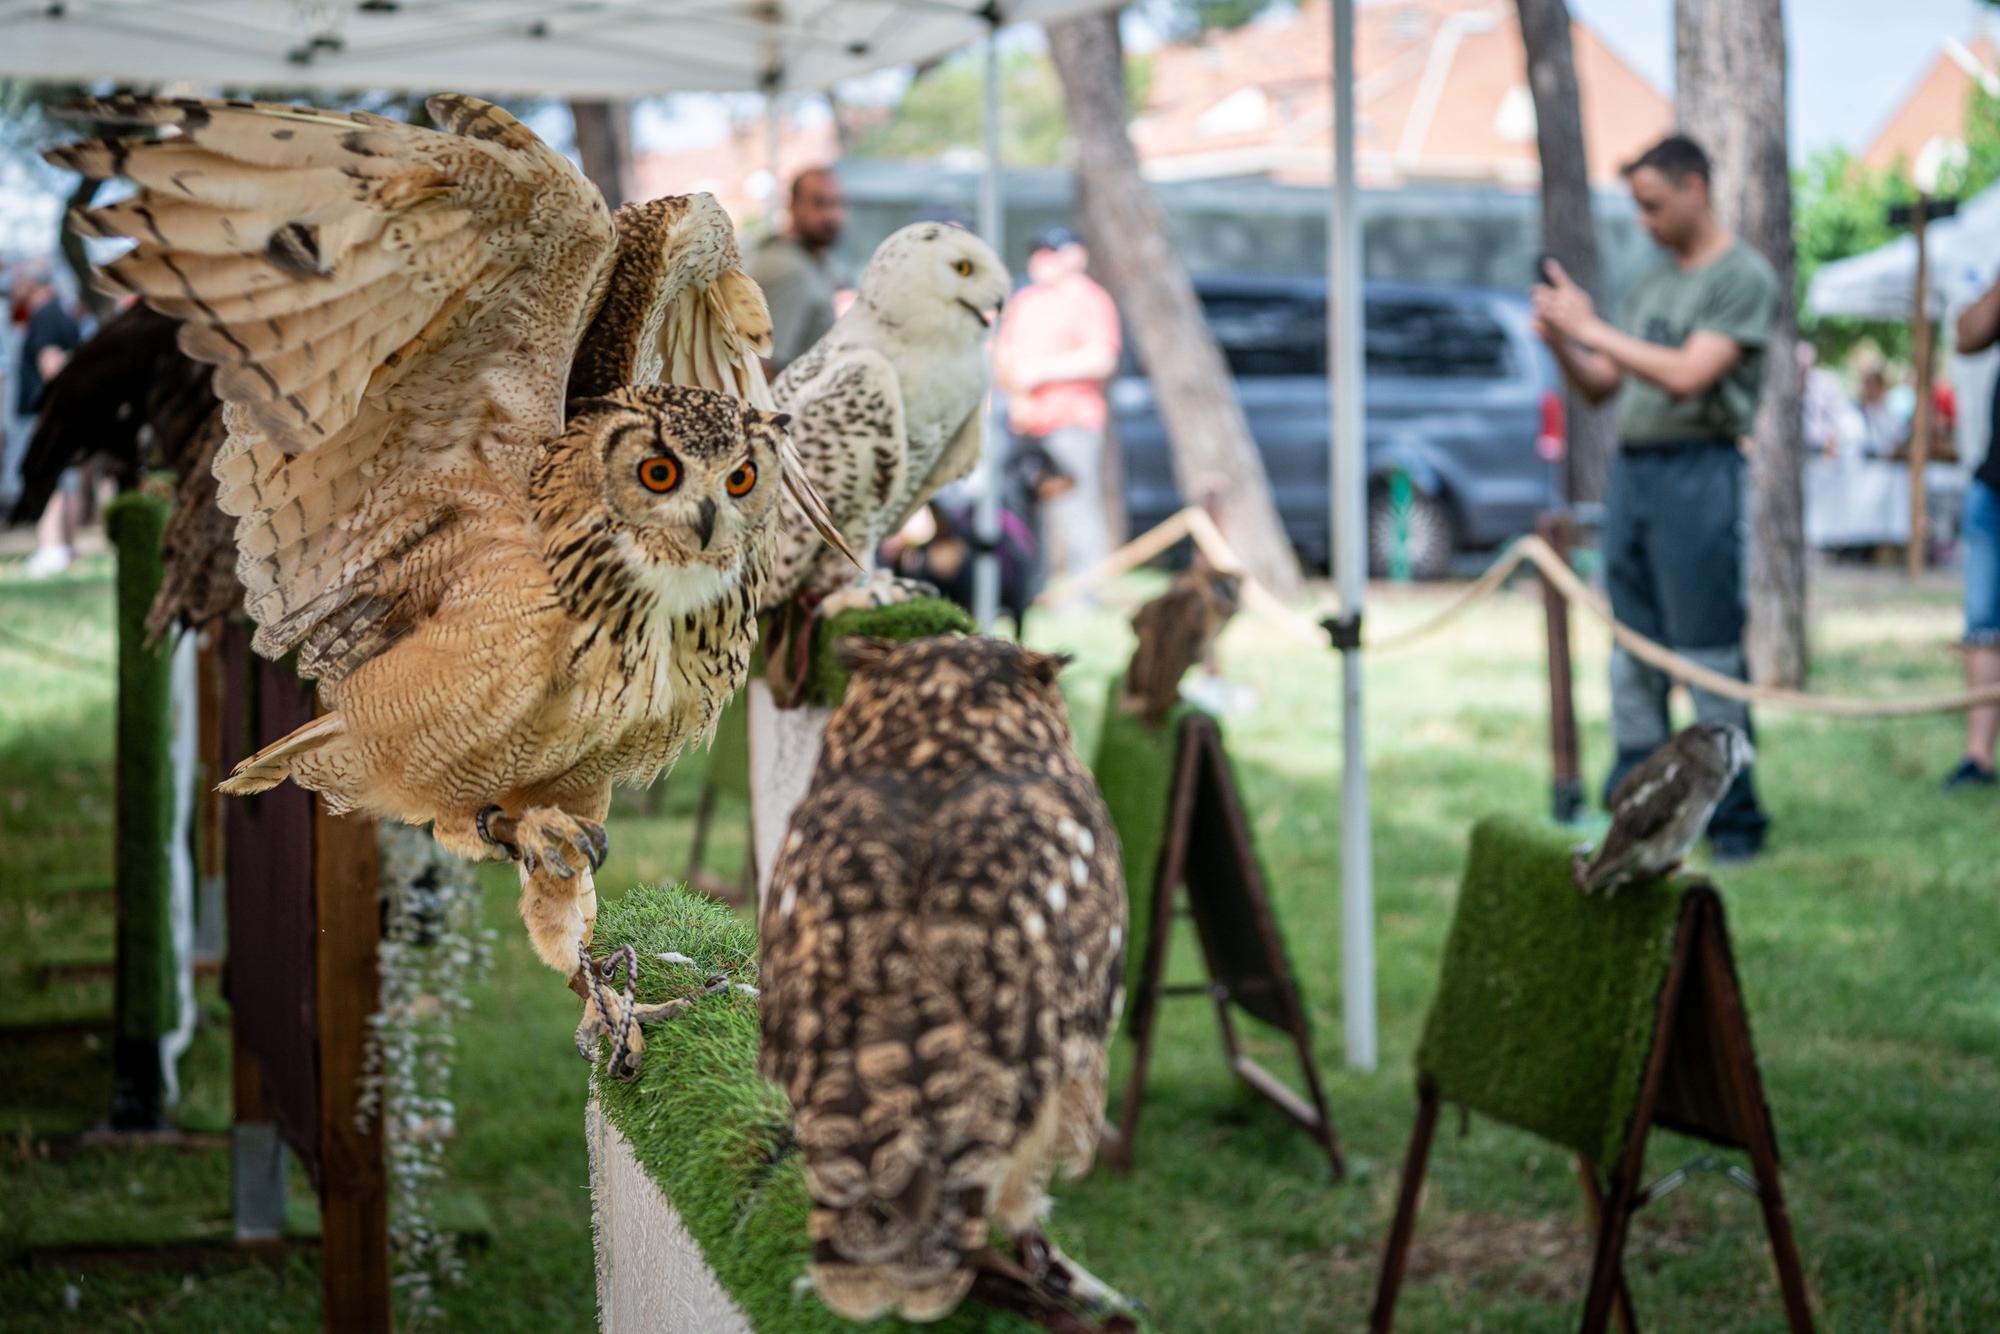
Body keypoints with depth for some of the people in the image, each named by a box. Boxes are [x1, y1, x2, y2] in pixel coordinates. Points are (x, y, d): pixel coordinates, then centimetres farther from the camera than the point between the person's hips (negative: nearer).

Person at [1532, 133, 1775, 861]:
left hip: (1697, 473, -7)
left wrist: (1591, 328, -12)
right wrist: (1560, 344, 0)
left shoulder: (1744, 277, -5)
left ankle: (1735, 820, -2)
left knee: (1710, 658, -7)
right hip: (1629, 470, 7)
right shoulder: (1651, 286, 18)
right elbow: (1601, 386, 20)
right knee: (1634, 658, 8)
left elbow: (1689, 375, -16)